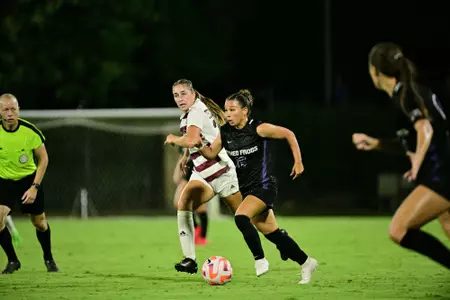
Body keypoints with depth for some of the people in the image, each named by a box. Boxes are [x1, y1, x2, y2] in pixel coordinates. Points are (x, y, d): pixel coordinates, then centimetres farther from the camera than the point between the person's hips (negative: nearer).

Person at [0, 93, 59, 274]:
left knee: (39, 222, 9)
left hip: (29, 178, 0)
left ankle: (48, 259, 36)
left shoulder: (30, 131, -21)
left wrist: (35, 187, -14)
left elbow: (43, 159, -8)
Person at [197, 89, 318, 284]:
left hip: (264, 186, -7)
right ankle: (306, 263, 24)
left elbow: (288, 134, -5)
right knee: (272, 233, 9)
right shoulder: (225, 132, 2)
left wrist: (298, 162, -5)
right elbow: (211, 153, 9)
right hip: (246, 188, 7)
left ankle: (260, 260, -16)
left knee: (241, 217, -28)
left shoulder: (258, 129, -14)